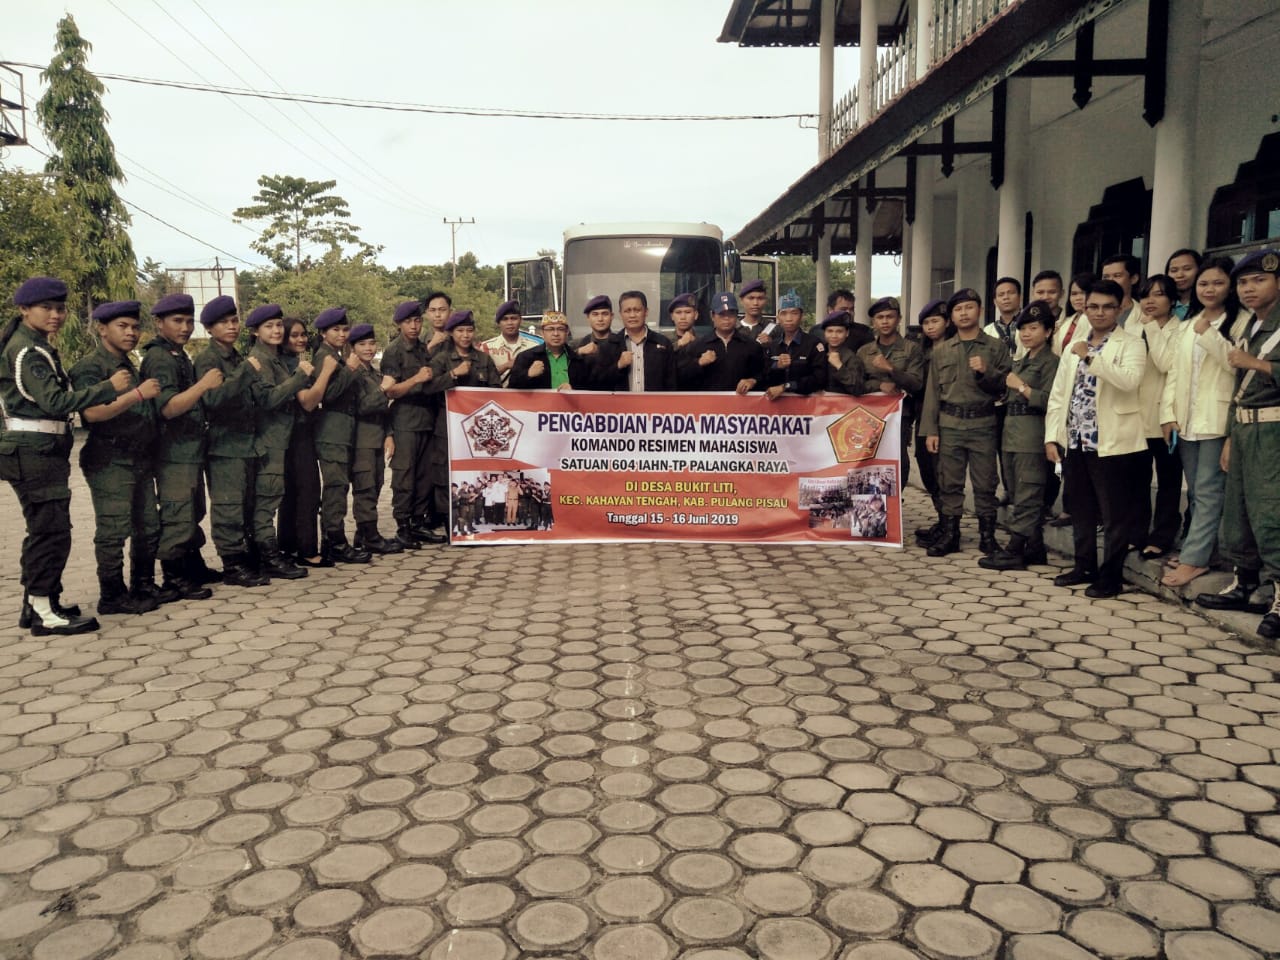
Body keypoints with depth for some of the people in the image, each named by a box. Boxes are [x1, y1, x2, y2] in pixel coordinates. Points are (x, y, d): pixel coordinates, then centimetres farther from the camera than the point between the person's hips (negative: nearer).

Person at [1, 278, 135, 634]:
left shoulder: (35, 346, 17)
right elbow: (55, 402, -23)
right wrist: (109, 387, -23)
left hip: (41, 452, 10)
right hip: (33, 453, -10)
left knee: (43, 529, 15)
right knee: (52, 530, -8)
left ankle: (34, 604, 24)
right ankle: (45, 613, -4)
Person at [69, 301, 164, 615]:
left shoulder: (130, 366, 19)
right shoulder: (90, 367, -8)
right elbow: (92, 412, -24)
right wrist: (138, 393, -24)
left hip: (139, 460, 9)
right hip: (110, 462, -9)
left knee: (148, 528, 11)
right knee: (113, 532, -5)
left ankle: (144, 586, 21)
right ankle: (112, 596, 2)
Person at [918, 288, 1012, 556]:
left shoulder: (995, 347, 6)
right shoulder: (941, 350, 11)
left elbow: (1004, 386, 2)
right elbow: (932, 392, 8)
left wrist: (985, 372, -16)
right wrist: (930, 430, 2)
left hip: (983, 423, -2)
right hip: (949, 424, 2)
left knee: (985, 483, 2)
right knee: (949, 483, 5)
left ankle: (987, 535, 13)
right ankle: (949, 534, 13)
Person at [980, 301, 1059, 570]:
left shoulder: (1050, 362, -7)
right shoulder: (1020, 362, 19)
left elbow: (1049, 400, -18)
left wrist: (1021, 387, -13)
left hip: (1032, 434, -9)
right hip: (1012, 432, 9)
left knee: (1026, 495, -6)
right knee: (1016, 494, 12)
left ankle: (1015, 550, -5)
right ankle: (1034, 548, 19)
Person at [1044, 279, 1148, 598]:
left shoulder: (1131, 344, -2)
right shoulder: (1074, 347, 16)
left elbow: (1130, 381, -22)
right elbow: (1058, 394, 13)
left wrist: (1091, 358, -22)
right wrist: (1051, 436, 5)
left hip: (1112, 442, -6)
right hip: (1074, 441, 6)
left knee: (1114, 514, 1)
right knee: (1081, 510, 15)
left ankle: (1110, 575, 10)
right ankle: (1084, 566, 27)